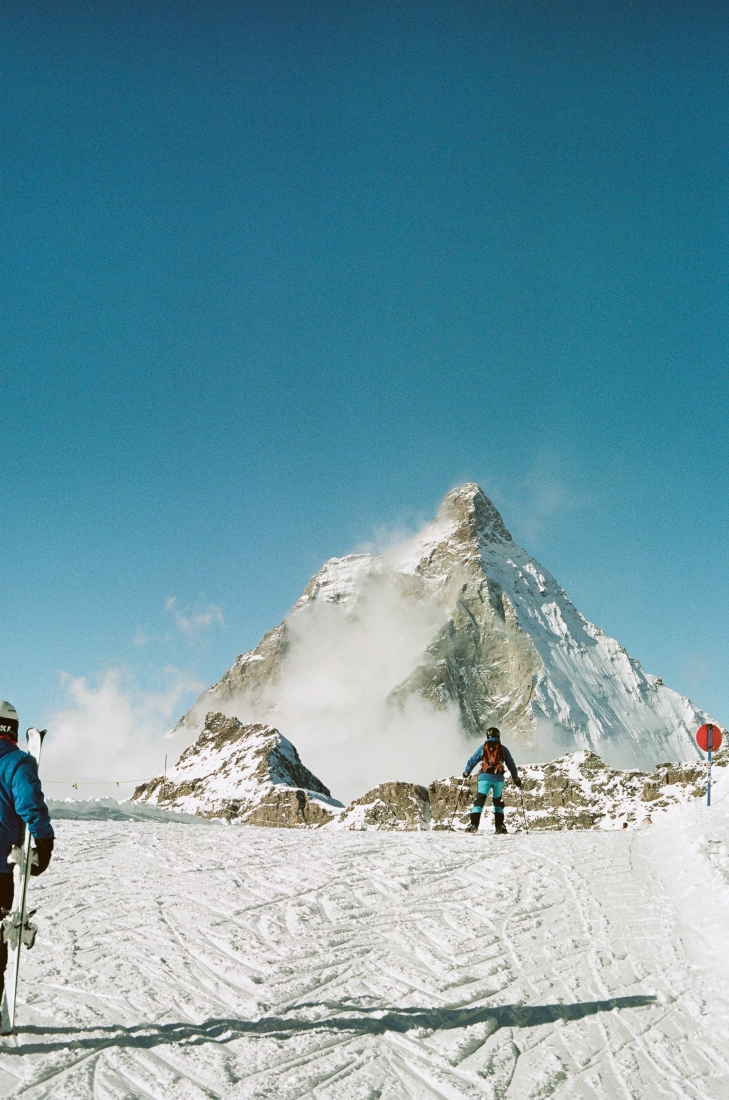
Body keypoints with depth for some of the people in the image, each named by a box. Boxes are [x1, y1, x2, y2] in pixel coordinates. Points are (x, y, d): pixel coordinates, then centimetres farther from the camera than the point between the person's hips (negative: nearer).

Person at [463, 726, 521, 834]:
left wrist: (466, 773, 27)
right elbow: (511, 764, 14)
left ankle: (474, 824, -13)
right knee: (498, 801, 17)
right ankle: (499, 826, 11)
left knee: (479, 800, -2)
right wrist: (516, 778, 24)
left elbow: (472, 760, 11)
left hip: (485, 777, -1)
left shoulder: (483, 747, 7)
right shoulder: (503, 749, 9)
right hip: (498, 778, 1)